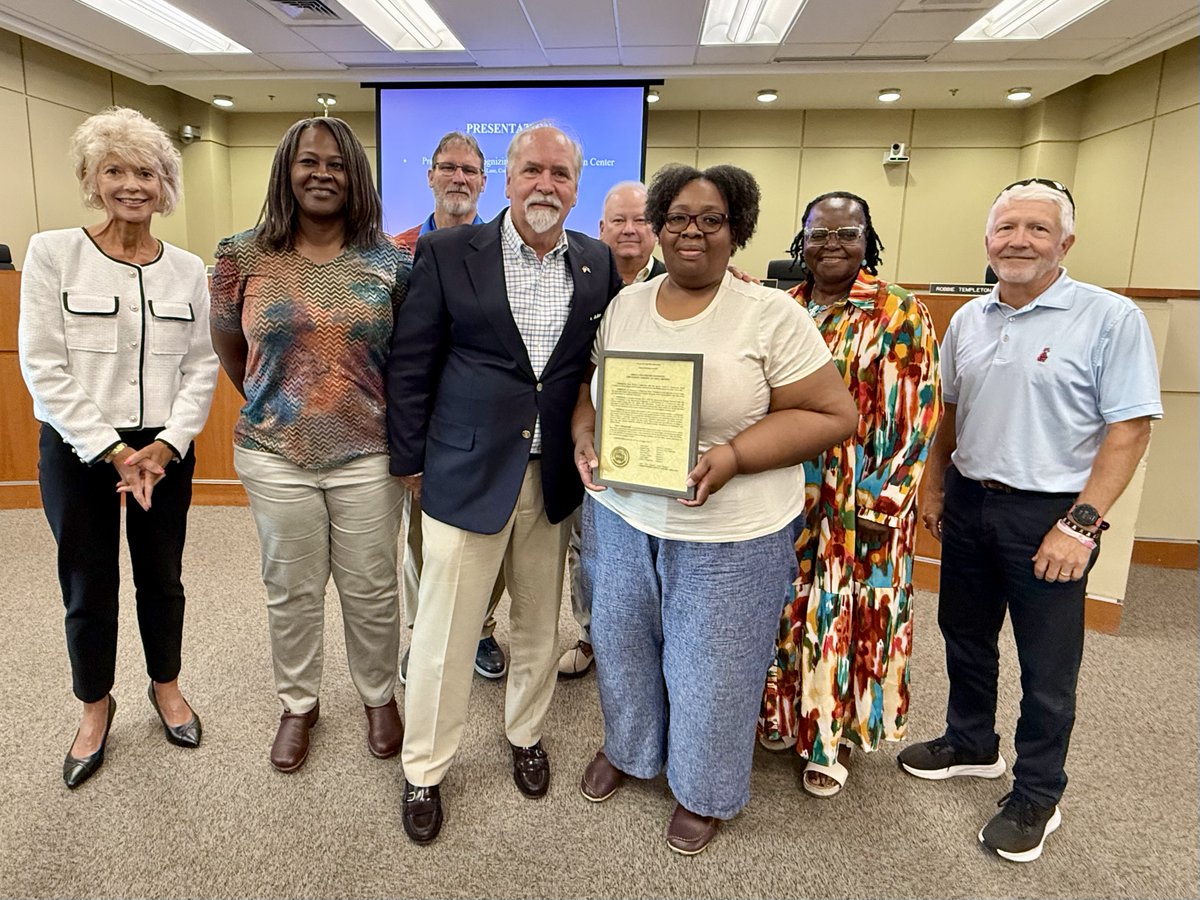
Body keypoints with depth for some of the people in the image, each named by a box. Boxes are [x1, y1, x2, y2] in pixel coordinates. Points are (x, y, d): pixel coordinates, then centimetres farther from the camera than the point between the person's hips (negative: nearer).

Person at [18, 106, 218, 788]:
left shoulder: (188, 269, 2)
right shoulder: (53, 253, -5)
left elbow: (202, 366, 0)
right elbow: (43, 365, -9)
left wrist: (164, 446, -11)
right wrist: (112, 451, -14)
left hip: (165, 451, 2)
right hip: (78, 450, -2)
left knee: (161, 577, 14)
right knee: (89, 590, 10)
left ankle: (167, 686, 37)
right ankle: (96, 707, 33)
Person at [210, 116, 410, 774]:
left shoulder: (389, 262, -2)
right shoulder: (244, 257, -2)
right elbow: (229, 349, 12)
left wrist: (401, 426, 5)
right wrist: (271, 406, 15)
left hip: (368, 457, 0)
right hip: (276, 457, 1)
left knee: (371, 590, 12)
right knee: (291, 591, 14)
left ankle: (379, 696, 36)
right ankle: (298, 704, 37)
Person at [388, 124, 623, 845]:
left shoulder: (598, 264, 3)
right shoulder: (448, 254, -5)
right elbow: (410, 364, -3)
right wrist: (411, 460, -2)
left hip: (555, 476, 3)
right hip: (466, 472, -3)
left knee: (541, 621, 17)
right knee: (446, 631, 7)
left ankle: (527, 733, 42)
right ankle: (425, 770, 28)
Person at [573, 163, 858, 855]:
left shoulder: (772, 314, -12)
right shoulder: (626, 303, 5)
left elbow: (833, 414, -12)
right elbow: (594, 384, 15)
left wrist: (734, 455, -24)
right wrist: (585, 432, -7)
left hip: (728, 535, -4)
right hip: (622, 516, 5)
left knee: (710, 666, 12)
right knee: (622, 644, 21)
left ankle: (706, 791, 40)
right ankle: (627, 748, 50)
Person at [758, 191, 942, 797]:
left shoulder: (900, 314, -6)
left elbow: (916, 415, -8)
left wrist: (884, 503, -13)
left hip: (859, 503, -4)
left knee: (842, 615, 6)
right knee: (786, 608, 15)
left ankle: (830, 741, 26)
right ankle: (784, 715, 36)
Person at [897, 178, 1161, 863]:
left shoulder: (1111, 319, -12)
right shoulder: (969, 319, 6)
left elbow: (1129, 428, -15)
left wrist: (1081, 523, -19)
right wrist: (935, 486, 13)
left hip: (1048, 515, -5)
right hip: (968, 503, 6)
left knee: (1046, 666, 9)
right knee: (965, 634, 19)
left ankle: (1037, 795, 29)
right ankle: (972, 743, 42)